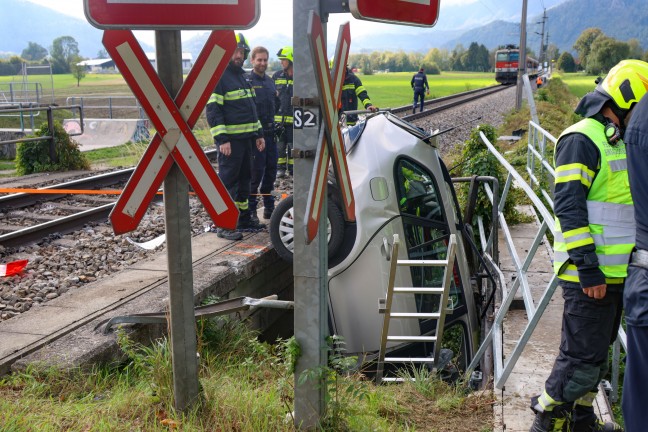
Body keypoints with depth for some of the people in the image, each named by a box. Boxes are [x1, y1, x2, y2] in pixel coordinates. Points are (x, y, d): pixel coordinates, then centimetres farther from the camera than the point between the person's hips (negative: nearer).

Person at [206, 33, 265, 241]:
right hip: (230, 140, -9)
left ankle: (244, 218, 23)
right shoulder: (218, 76, -10)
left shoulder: (241, 76, 18)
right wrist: (222, 139, -22)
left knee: (244, 179, 14)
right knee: (228, 181, -7)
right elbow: (213, 110, -16)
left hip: (246, 138, 9)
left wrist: (258, 134, 20)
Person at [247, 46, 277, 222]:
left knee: (271, 170, 11)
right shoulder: (246, 80, -6)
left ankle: (269, 206, 23)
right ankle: (251, 209, 5)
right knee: (256, 171, -5)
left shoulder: (270, 81, 17)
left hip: (270, 132, 7)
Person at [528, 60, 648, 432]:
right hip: (590, 274, -10)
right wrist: (588, 269, -23)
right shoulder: (582, 139, -14)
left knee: (598, 352, 18)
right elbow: (568, 207, -21)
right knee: (582, 356, -5)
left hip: (616, 272, 10)